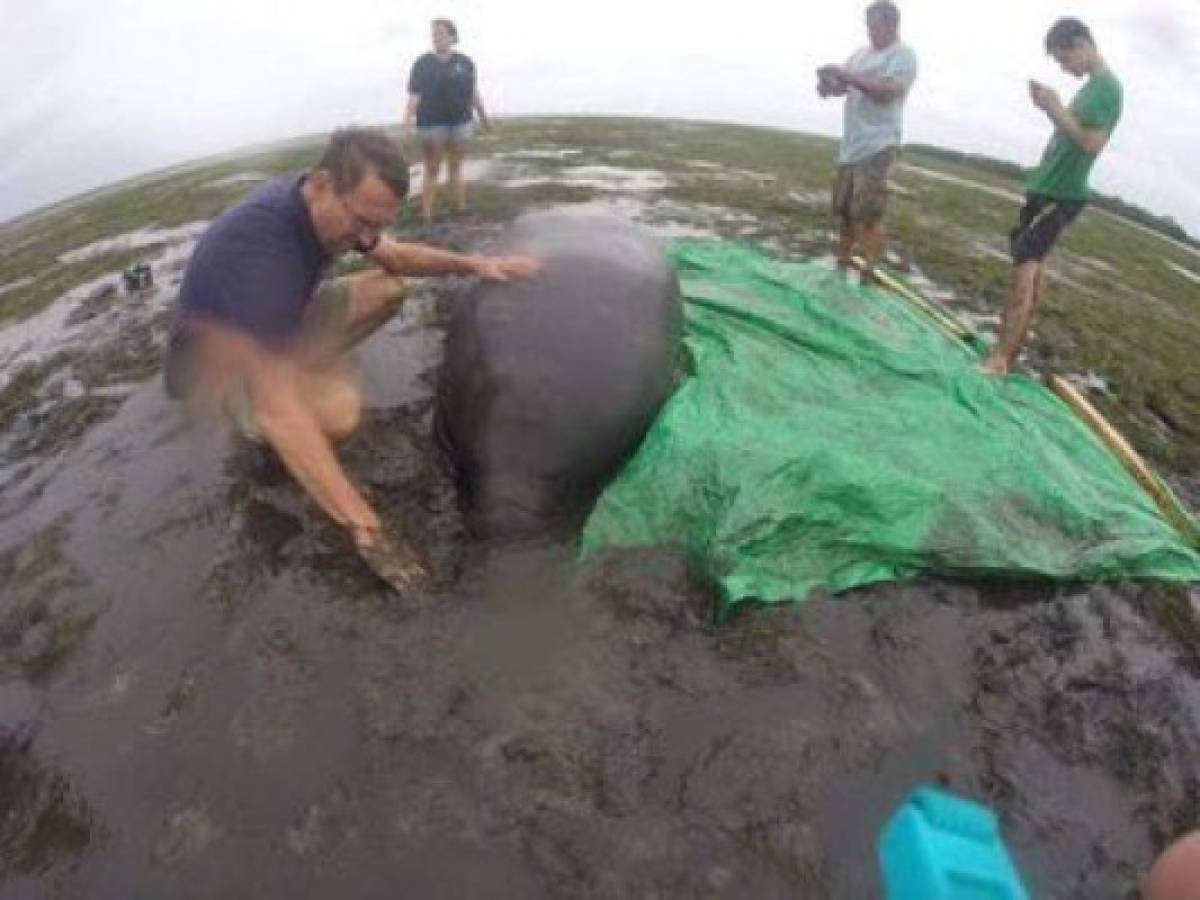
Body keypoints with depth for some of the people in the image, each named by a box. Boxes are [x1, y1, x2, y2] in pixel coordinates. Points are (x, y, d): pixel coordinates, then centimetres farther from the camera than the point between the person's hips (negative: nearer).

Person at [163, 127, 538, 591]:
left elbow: (395, 258, 6)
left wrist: (473, 263, -12)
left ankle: (297, 372, -1)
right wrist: (365, 528, -46)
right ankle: (258, 430, -4)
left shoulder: (323, 204, -14)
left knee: (388, 288, 3)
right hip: (214, 359, -8)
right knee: (338, 410, -36)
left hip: (274, 325, 8)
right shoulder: (261, 247, -40)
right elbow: (278, 410, -44)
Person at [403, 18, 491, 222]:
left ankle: (461, 210, 15)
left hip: (460, 122, 2)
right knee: (432, 169, 0)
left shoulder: (465, 62, 5)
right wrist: (407, 119, -18)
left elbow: (473, 92, 12)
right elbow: (414, 95, -6)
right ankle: (426, 215, 1)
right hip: (431, 124, -2)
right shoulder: (422, 63, 0)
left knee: (456, 167, 10)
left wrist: (483, 116, 16)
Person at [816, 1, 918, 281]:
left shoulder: (903, 55, -4)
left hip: (877, 146, -7)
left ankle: (868, 275, -8)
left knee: (869, 216, -12)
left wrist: (847, 75, -19)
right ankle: (842, 266, 23)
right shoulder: (862, 53, 18)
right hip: (850, 144, 7)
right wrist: (829, 82, -7)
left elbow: (887, 91, -18)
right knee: (845, 211, 12)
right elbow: (843, 85, 17)